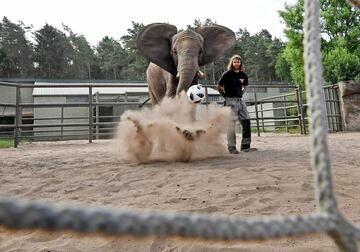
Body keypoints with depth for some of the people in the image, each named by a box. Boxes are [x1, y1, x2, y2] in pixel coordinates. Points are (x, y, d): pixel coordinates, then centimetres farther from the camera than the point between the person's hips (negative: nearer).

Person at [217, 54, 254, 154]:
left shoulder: (243, 75, 9)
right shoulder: (227, 74, -6)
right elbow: (219, 87, -3)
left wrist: (241, 93, 13)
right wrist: (226, 96, 0)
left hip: (240, 100, 6)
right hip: (230, 101, -6)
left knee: (246, 122, 5)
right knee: (231, 123, -8)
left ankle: (245, 146, 15)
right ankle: (231, 147, -1)